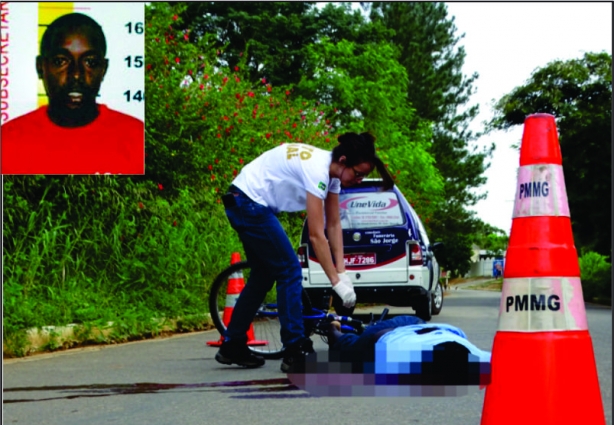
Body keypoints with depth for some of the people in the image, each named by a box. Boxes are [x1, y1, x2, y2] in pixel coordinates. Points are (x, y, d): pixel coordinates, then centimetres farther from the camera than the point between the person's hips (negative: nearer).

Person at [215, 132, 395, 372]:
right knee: (290, 272, -8)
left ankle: (232, 347, 22)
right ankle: (295, 352, -5)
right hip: (249, 202, -10)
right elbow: (316, 235, -26)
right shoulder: (317, 170, -26)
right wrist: (337, 281, -23)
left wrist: (342, 272, -2)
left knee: (264, 275, 15)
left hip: (244, 204, 10)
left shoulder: (332, 171, 1)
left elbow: (334, 226, 5)